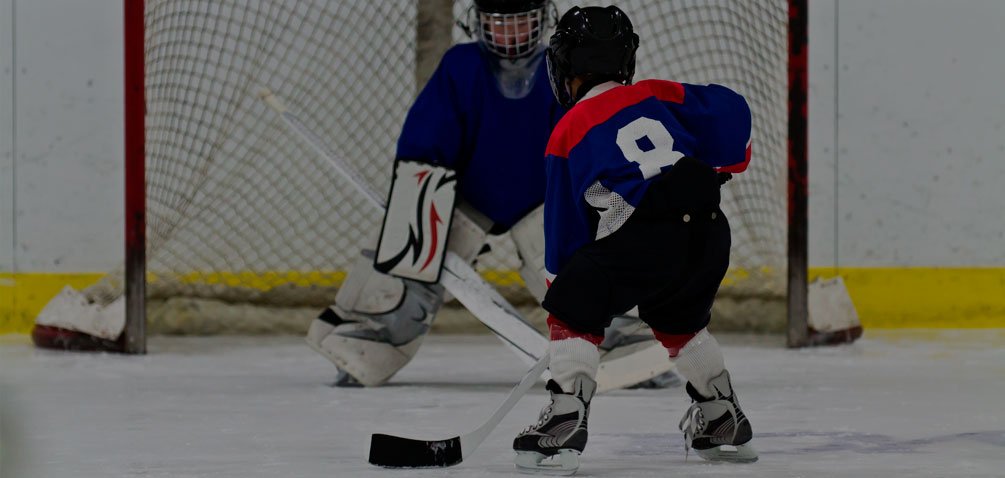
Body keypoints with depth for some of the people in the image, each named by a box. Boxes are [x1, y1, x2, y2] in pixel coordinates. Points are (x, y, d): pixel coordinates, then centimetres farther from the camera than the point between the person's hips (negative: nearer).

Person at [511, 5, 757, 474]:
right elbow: (729, 110, 12)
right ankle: (724, 422, 37)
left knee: (572, 311, 9)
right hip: (709, 228, 5)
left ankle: (565, 420, -6)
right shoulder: (656, 95, 20)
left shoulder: (567, 133, 13)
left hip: (642, 237, -5)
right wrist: (717, 170, 27)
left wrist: (562, 279, 27)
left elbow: (565, 225, 16)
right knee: (680, 320, 30)